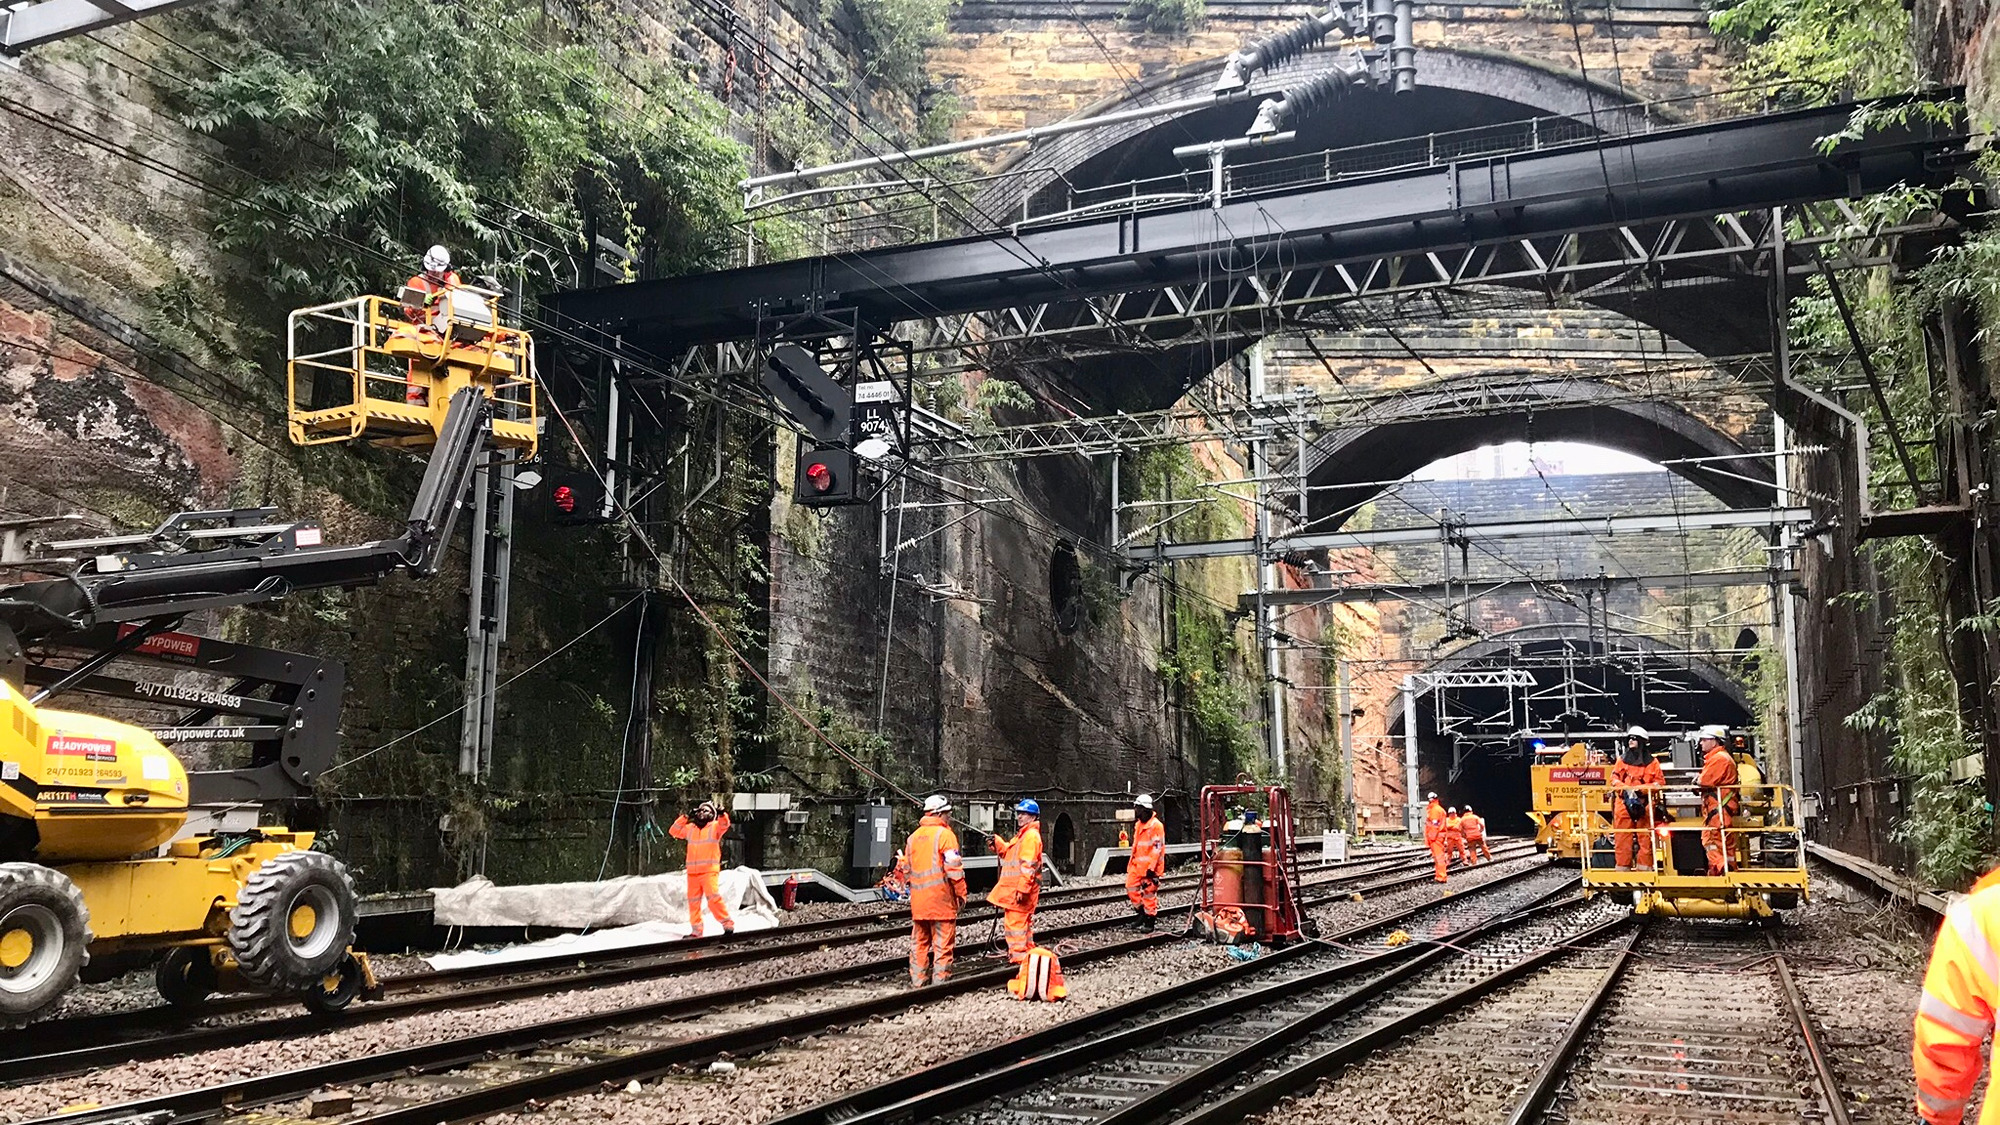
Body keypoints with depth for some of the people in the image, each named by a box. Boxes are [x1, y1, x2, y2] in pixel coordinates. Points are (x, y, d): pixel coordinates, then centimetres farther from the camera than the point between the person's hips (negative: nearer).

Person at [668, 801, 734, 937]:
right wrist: (684, 817, 9)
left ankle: (728, 923, -11)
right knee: (693, 901, 7)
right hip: (692, 871, 5)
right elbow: (674, 832, 18)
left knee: (713, 897, -18)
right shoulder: (690, 828, 18)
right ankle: (696, 930, 15)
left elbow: (724, 825, -15)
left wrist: (722, 814, -36)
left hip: (710, 870, -5)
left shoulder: (715, 826, 5)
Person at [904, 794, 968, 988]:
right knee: (943, 944, -1)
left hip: (918, 899, 7)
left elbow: (906, 867, 17)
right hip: (941, 898, -7)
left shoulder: (913, 836, 13)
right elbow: (953, 867, -14)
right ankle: (940, 981, -2)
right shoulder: (944, 834, -9)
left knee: (919, 942, 13)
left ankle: (918, 981, 16)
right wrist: (961, 893, -7)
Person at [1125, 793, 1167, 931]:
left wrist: (1151, 868, -20)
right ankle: (1142, 912, 20)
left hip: (1149, 866, -8)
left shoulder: (1156, 825, -14)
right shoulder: (1138, 824, 14)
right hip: (1137, 865, 8)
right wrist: (1131, 863, 22)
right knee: (1131, 887, 4)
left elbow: (1157, 848, -17)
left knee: (1149, 893, -3)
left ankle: (1150, 921, 7)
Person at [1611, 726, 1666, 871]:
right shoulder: (1622, 761, 15)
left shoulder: (1651, 762, 8)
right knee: (1622, 837, -1)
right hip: (1624, 803, 2)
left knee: (1645, 837, -3)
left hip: (1644, 804, -2)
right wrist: (1625, 788, -10)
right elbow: (1614, 778, 9)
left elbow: (1659, 782, 2)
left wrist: (1641, 789, -11)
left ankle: (1645, 867, 1)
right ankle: (1623, 867, 2)